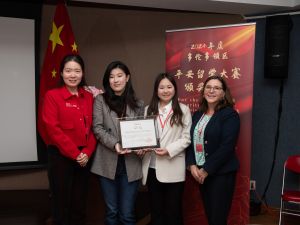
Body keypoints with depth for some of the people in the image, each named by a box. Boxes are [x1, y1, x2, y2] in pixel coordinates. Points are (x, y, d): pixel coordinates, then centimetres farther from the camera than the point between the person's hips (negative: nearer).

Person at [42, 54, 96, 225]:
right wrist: (74, 154, -13)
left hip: (84, 157, 4)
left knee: (80, 204, 12)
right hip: (61, 156, -4)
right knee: (62, 204, 6)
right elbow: (53, 129, -12)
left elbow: (93, 127, 6)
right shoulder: (52, 95, -5)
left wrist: (87, 152, -8)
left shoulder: (89, 97, 8)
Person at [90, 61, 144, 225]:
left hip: (131, 164, 1)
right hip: (108, 163, -1)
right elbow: (97, 128, -5)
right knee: (111, 211, 11)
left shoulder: (138, 104, 10)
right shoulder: (100, 100, 4)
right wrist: (115, 144, -20)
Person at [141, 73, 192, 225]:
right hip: (152, 167, 3)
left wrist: (169, 150, -17)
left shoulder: (183, 110, 0)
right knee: (155, 210, 14)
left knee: (173, 211, 7)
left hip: (173, 168, -3)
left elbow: (187, 138, -4)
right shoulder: (149, 110, 10)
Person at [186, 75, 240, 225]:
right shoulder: (197, 115, 11)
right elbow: (190, 141, 9)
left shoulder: (230, 115, -8)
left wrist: (206, 170, -16)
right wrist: (192, 165, -6)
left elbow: (226, 146, -17)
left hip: (221, 173, -6)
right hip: (200, 173, 6)